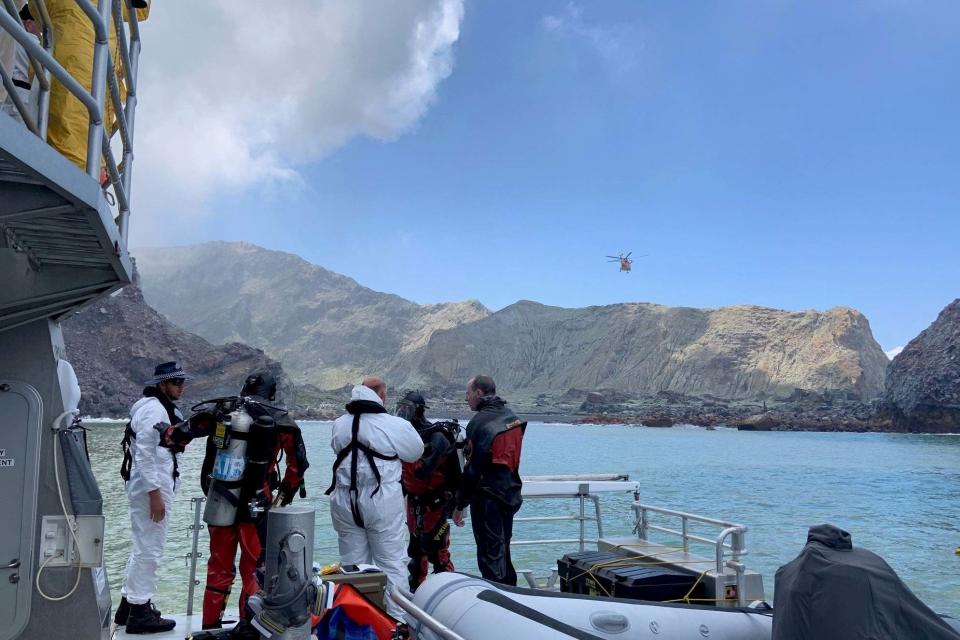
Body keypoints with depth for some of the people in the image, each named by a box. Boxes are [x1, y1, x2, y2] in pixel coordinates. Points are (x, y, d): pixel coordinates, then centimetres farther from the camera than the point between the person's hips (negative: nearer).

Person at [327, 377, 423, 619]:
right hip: (382, 501, -4)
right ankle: (398, 618, 9)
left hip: (345, 502, 4)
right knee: (392, 562, 6)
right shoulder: (396, 425, -12)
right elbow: (415, 453, 2)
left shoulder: (339, 424, 1)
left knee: (352, 563, 13)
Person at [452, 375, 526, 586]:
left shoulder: (479, 422, -17)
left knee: (490, 556, -1)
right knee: (503, 552, 19)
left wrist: (460, 505, -11)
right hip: (511, 496, 8)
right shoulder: (512, 418, 9)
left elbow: (472, 469, -18)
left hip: (487, 499, -8)